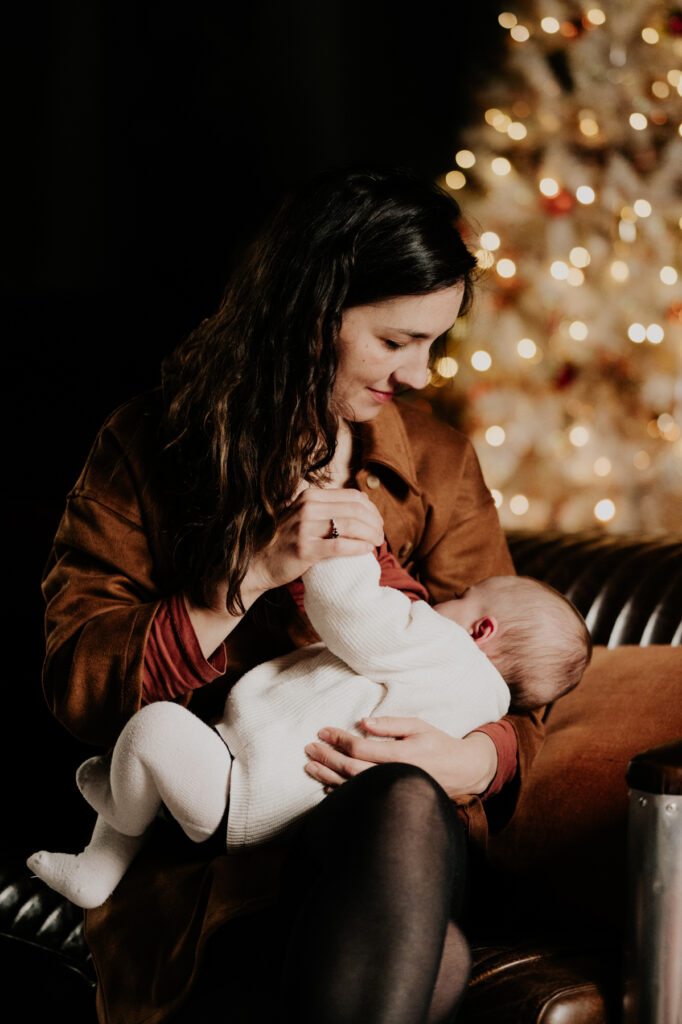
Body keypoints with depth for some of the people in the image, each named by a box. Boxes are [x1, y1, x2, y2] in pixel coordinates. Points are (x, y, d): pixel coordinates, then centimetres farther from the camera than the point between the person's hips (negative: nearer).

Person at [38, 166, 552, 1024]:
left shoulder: (438, 464, 11)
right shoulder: (151, 446, 5)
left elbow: (513, 702, 12)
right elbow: (75, 685, -3)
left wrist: (464, 760, -14)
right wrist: (256, 573, -14)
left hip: (388, 827, 4)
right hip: (205, 847, -3)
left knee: (406, 807, -38)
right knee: (427, 954, -38)